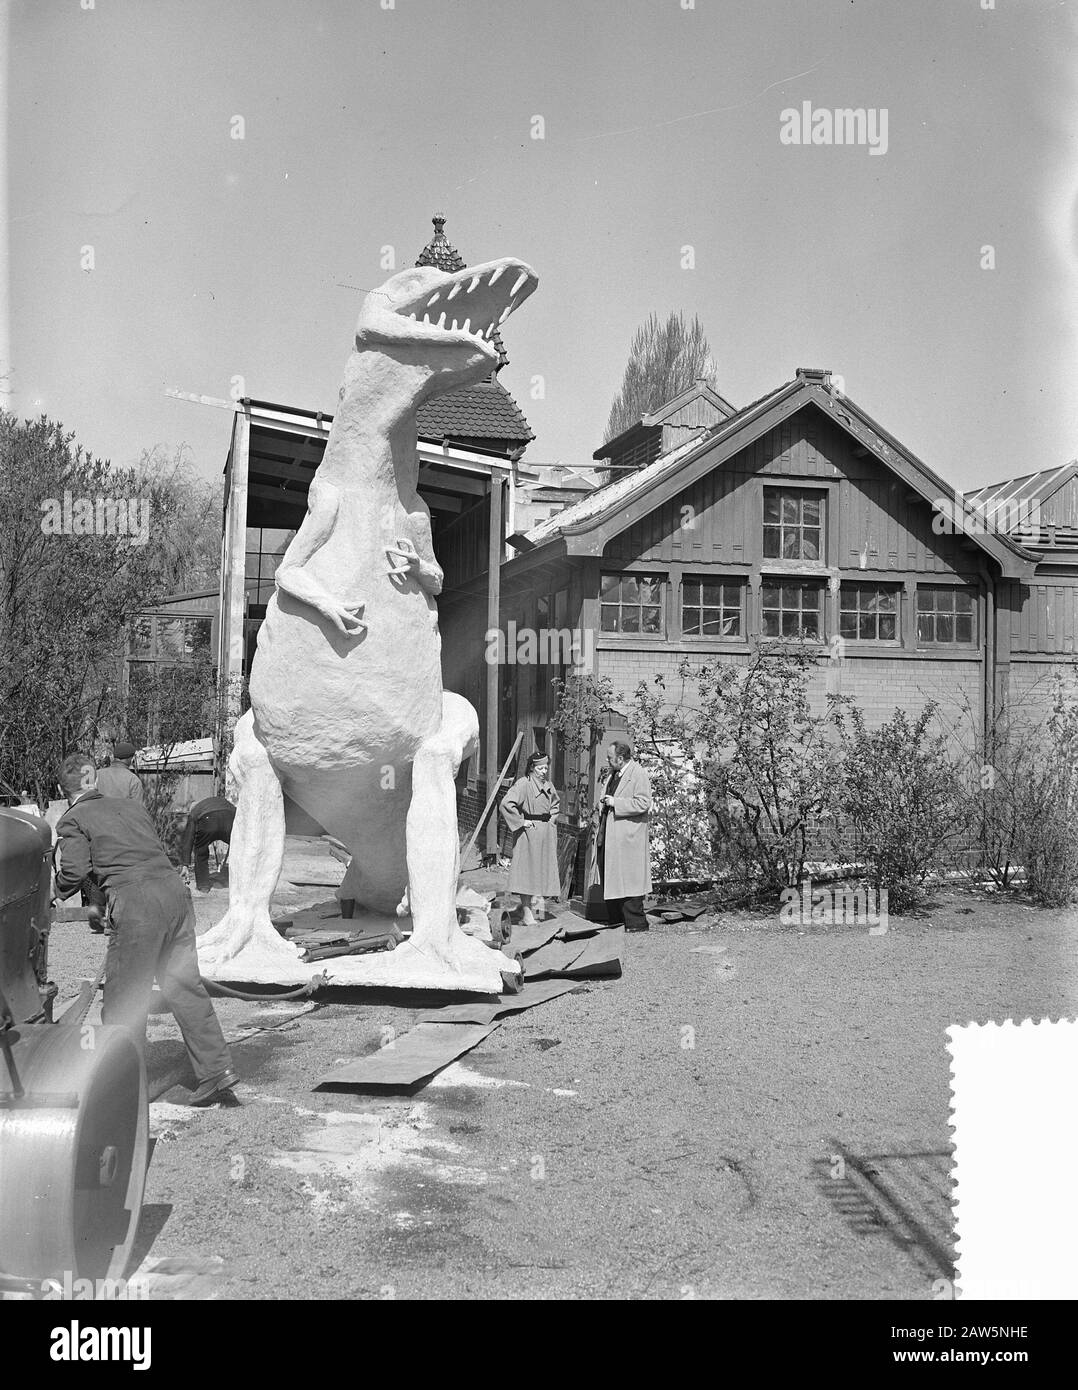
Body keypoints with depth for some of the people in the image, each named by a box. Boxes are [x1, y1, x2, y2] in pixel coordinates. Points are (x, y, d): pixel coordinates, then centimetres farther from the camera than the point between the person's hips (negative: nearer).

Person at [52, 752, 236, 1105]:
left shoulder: (72, 821, 8)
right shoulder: (130, 805, 25)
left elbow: (75, 872, -3)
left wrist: (55, 891, 18)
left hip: (137, 903, -6)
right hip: (174, 889, 6)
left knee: (124, 997, 6)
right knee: (185, 984, 12)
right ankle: (216, 1070, 12)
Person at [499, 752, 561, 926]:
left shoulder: (548, 785, 10)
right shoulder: (523, 784, -14)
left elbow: (555, 803, 30)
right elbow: (505, 804, -24)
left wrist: (553, 818, 13)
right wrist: (522, 822, -18)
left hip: (546, 833, 7)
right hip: (529, 832, -7)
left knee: (543, 870, 11)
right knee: (527, 870, -4)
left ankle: (537, 909, 23)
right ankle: (527, 913, -1)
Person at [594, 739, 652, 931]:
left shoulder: (639, 775, -11)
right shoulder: (613, 774, 18)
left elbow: (642, 803, -21)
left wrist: (615, 803, -17)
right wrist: (604, 802, 10)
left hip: (628, 838, -9)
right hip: (609, 837, 9)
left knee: (628, 881, -6)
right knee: (610, 880, 12)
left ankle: (636, 924, 1)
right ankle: (615, 921, 21)